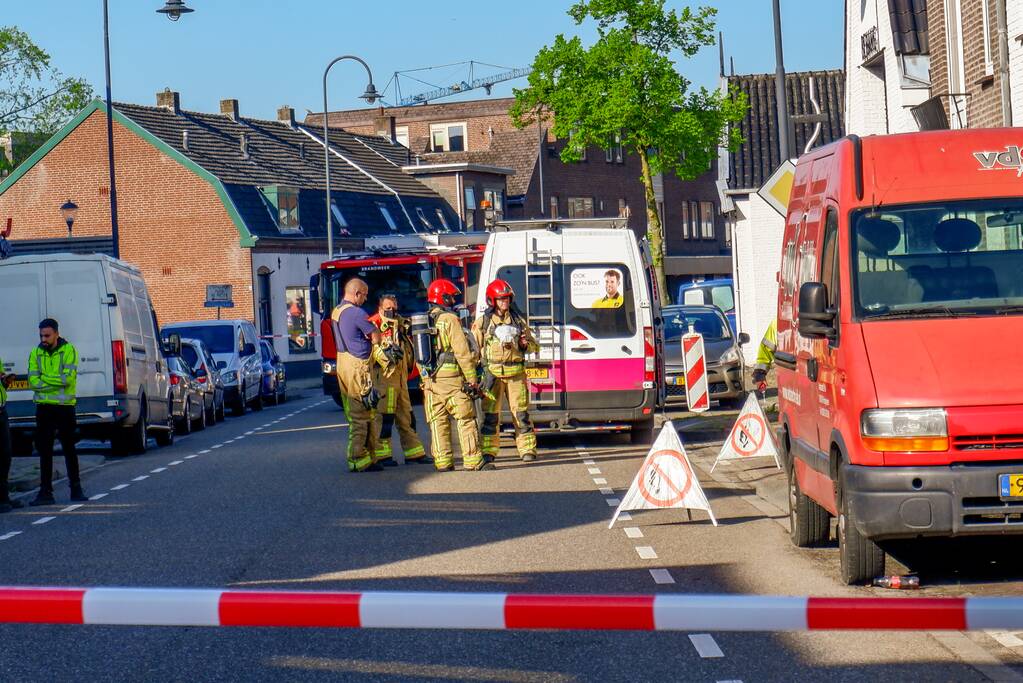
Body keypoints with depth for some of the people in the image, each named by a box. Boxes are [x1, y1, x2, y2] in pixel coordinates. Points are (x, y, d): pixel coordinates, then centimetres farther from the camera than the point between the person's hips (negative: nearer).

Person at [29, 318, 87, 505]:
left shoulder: (69, 350, -3)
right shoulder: (35, 353, 6)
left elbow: (68, 377, -16)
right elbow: (33, 381, -5)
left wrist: (44, 378, -11)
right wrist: (57, 381, -13)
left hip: (65, 407, -3)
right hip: (44, 407, 3)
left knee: (69, 449, 4)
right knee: (44, 450, 2)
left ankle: (76, 490, 13)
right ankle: (45, 492, 5)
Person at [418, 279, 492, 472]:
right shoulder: (450, 320, -8)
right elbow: (462, 352, -13)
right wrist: (472, 380, -11)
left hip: (430, 380, 6)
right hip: (452, 378, -6)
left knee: (438, 421, 8)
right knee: (465, 419, -1)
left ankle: (442, 461, 6)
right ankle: (473, 460, -4)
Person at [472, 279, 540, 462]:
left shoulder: (518, 320, 14)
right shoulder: (482, 322, 6)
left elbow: (534, 346, 19)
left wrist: (525, 344, -3)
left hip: (516, 372, 2)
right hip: (492, 373, -2)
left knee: (521, 411, -1)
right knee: (490, 413, -2)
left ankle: (527, 449, 3)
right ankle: (488, 450, 4)